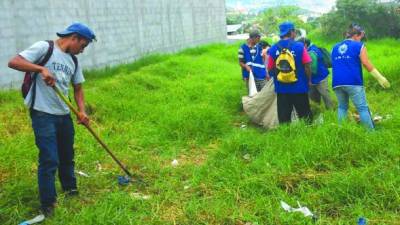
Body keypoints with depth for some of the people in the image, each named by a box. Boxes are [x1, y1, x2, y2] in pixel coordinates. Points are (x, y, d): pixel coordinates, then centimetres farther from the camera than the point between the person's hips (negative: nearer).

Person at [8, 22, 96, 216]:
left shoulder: (73, 61, 13)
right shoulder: (44, 48, -8)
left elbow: (78, 88, 19)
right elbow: (13, 62, -16)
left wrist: (82, 111, 3)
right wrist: (41, 69, -27)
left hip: (64, 115, 7)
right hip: (43, 114, -7)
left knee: (67, 156, 17)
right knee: (49, 160, -8)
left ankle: (71, 191, 36)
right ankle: (48, 206, 4)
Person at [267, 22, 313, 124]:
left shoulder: (273, 49, -2)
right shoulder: (299, 46, -8)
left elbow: (270, 70, 1)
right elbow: (307, 66, -9)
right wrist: (309, 80, 5)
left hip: (281, 89, 2)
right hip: (300, 88, -2)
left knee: (284, 118, 9)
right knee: (305, 116, 11)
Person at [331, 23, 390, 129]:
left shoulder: (335, 47, 19)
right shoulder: (359, 46, 3)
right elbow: (366, 64, -4)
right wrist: (380, 78, 0)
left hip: (337, 83, 5)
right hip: (353, 82, -5)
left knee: (342, 107, 13)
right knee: (363, 108, -2)